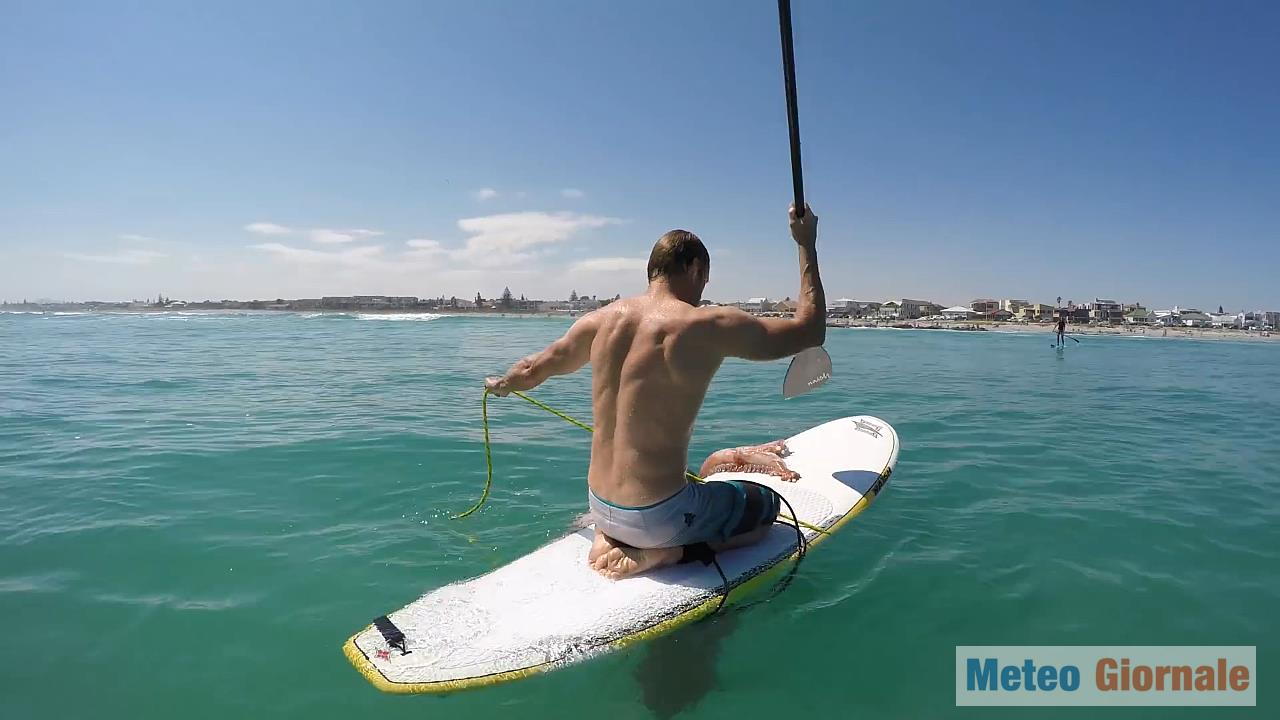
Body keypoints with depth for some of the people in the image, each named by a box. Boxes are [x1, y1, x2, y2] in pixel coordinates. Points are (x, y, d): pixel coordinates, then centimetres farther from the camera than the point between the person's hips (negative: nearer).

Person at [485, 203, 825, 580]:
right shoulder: (709, 326, -18)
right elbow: (810, 329, -7)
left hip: (599, 506, 8)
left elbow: (533, 369, 15)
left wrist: (501, 385, 38)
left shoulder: (600, 319, -1)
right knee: (768, 504, 17)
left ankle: (610, 539, 15)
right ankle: (663, 553, -2)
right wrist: (807, 245, 4)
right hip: (657, 515, -7)